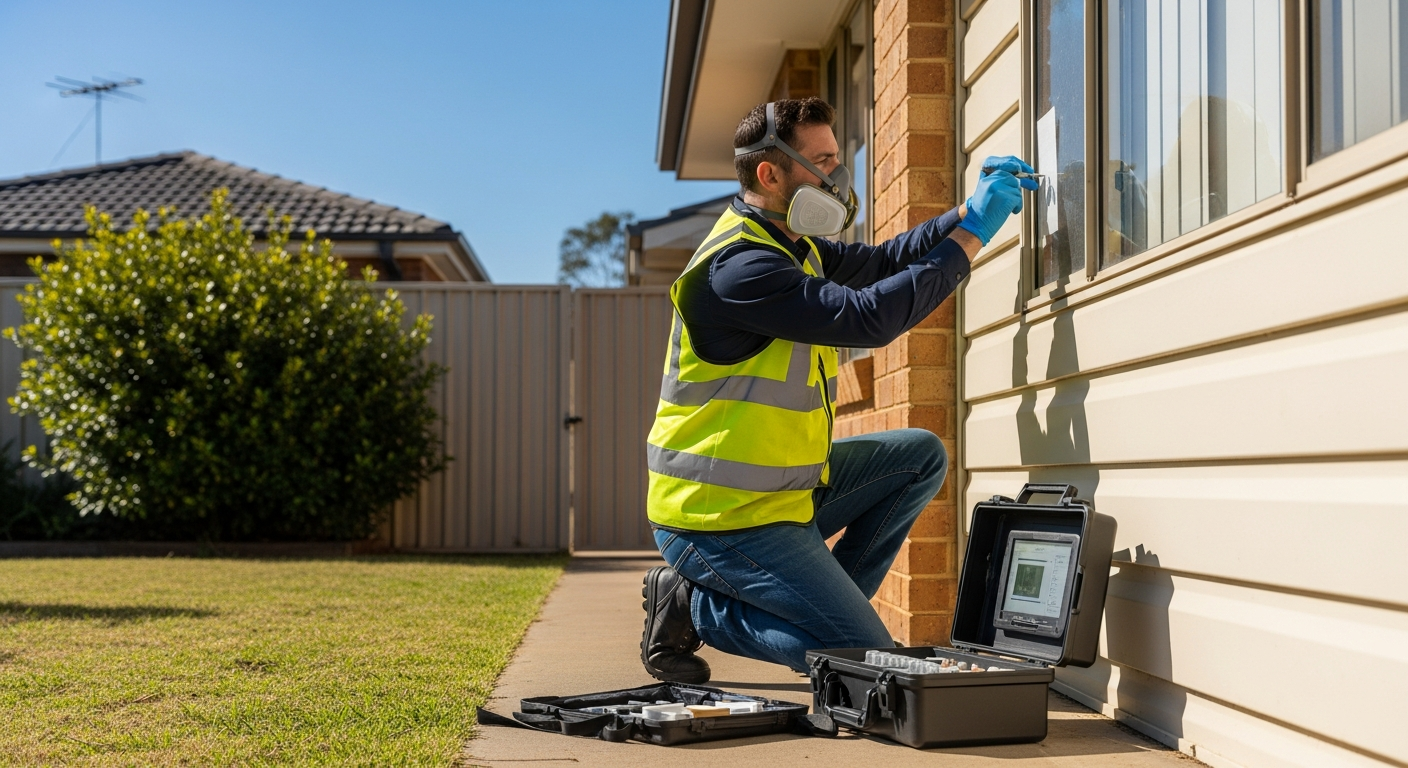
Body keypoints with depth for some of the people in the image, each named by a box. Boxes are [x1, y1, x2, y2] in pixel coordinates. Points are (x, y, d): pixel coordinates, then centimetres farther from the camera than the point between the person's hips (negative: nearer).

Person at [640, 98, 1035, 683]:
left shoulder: (789, 244, 11)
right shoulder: (737, 266, -23)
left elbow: (879, 261, 17)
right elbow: (868, 317, -29)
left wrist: (971, 212, 3)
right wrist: (971, 235, -22)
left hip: (783, 490, 10)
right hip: (723, 520, -10)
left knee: (921, 456, 10)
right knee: (864, 658, -10)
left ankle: (824, 602, 9)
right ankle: (694, 605, 1)